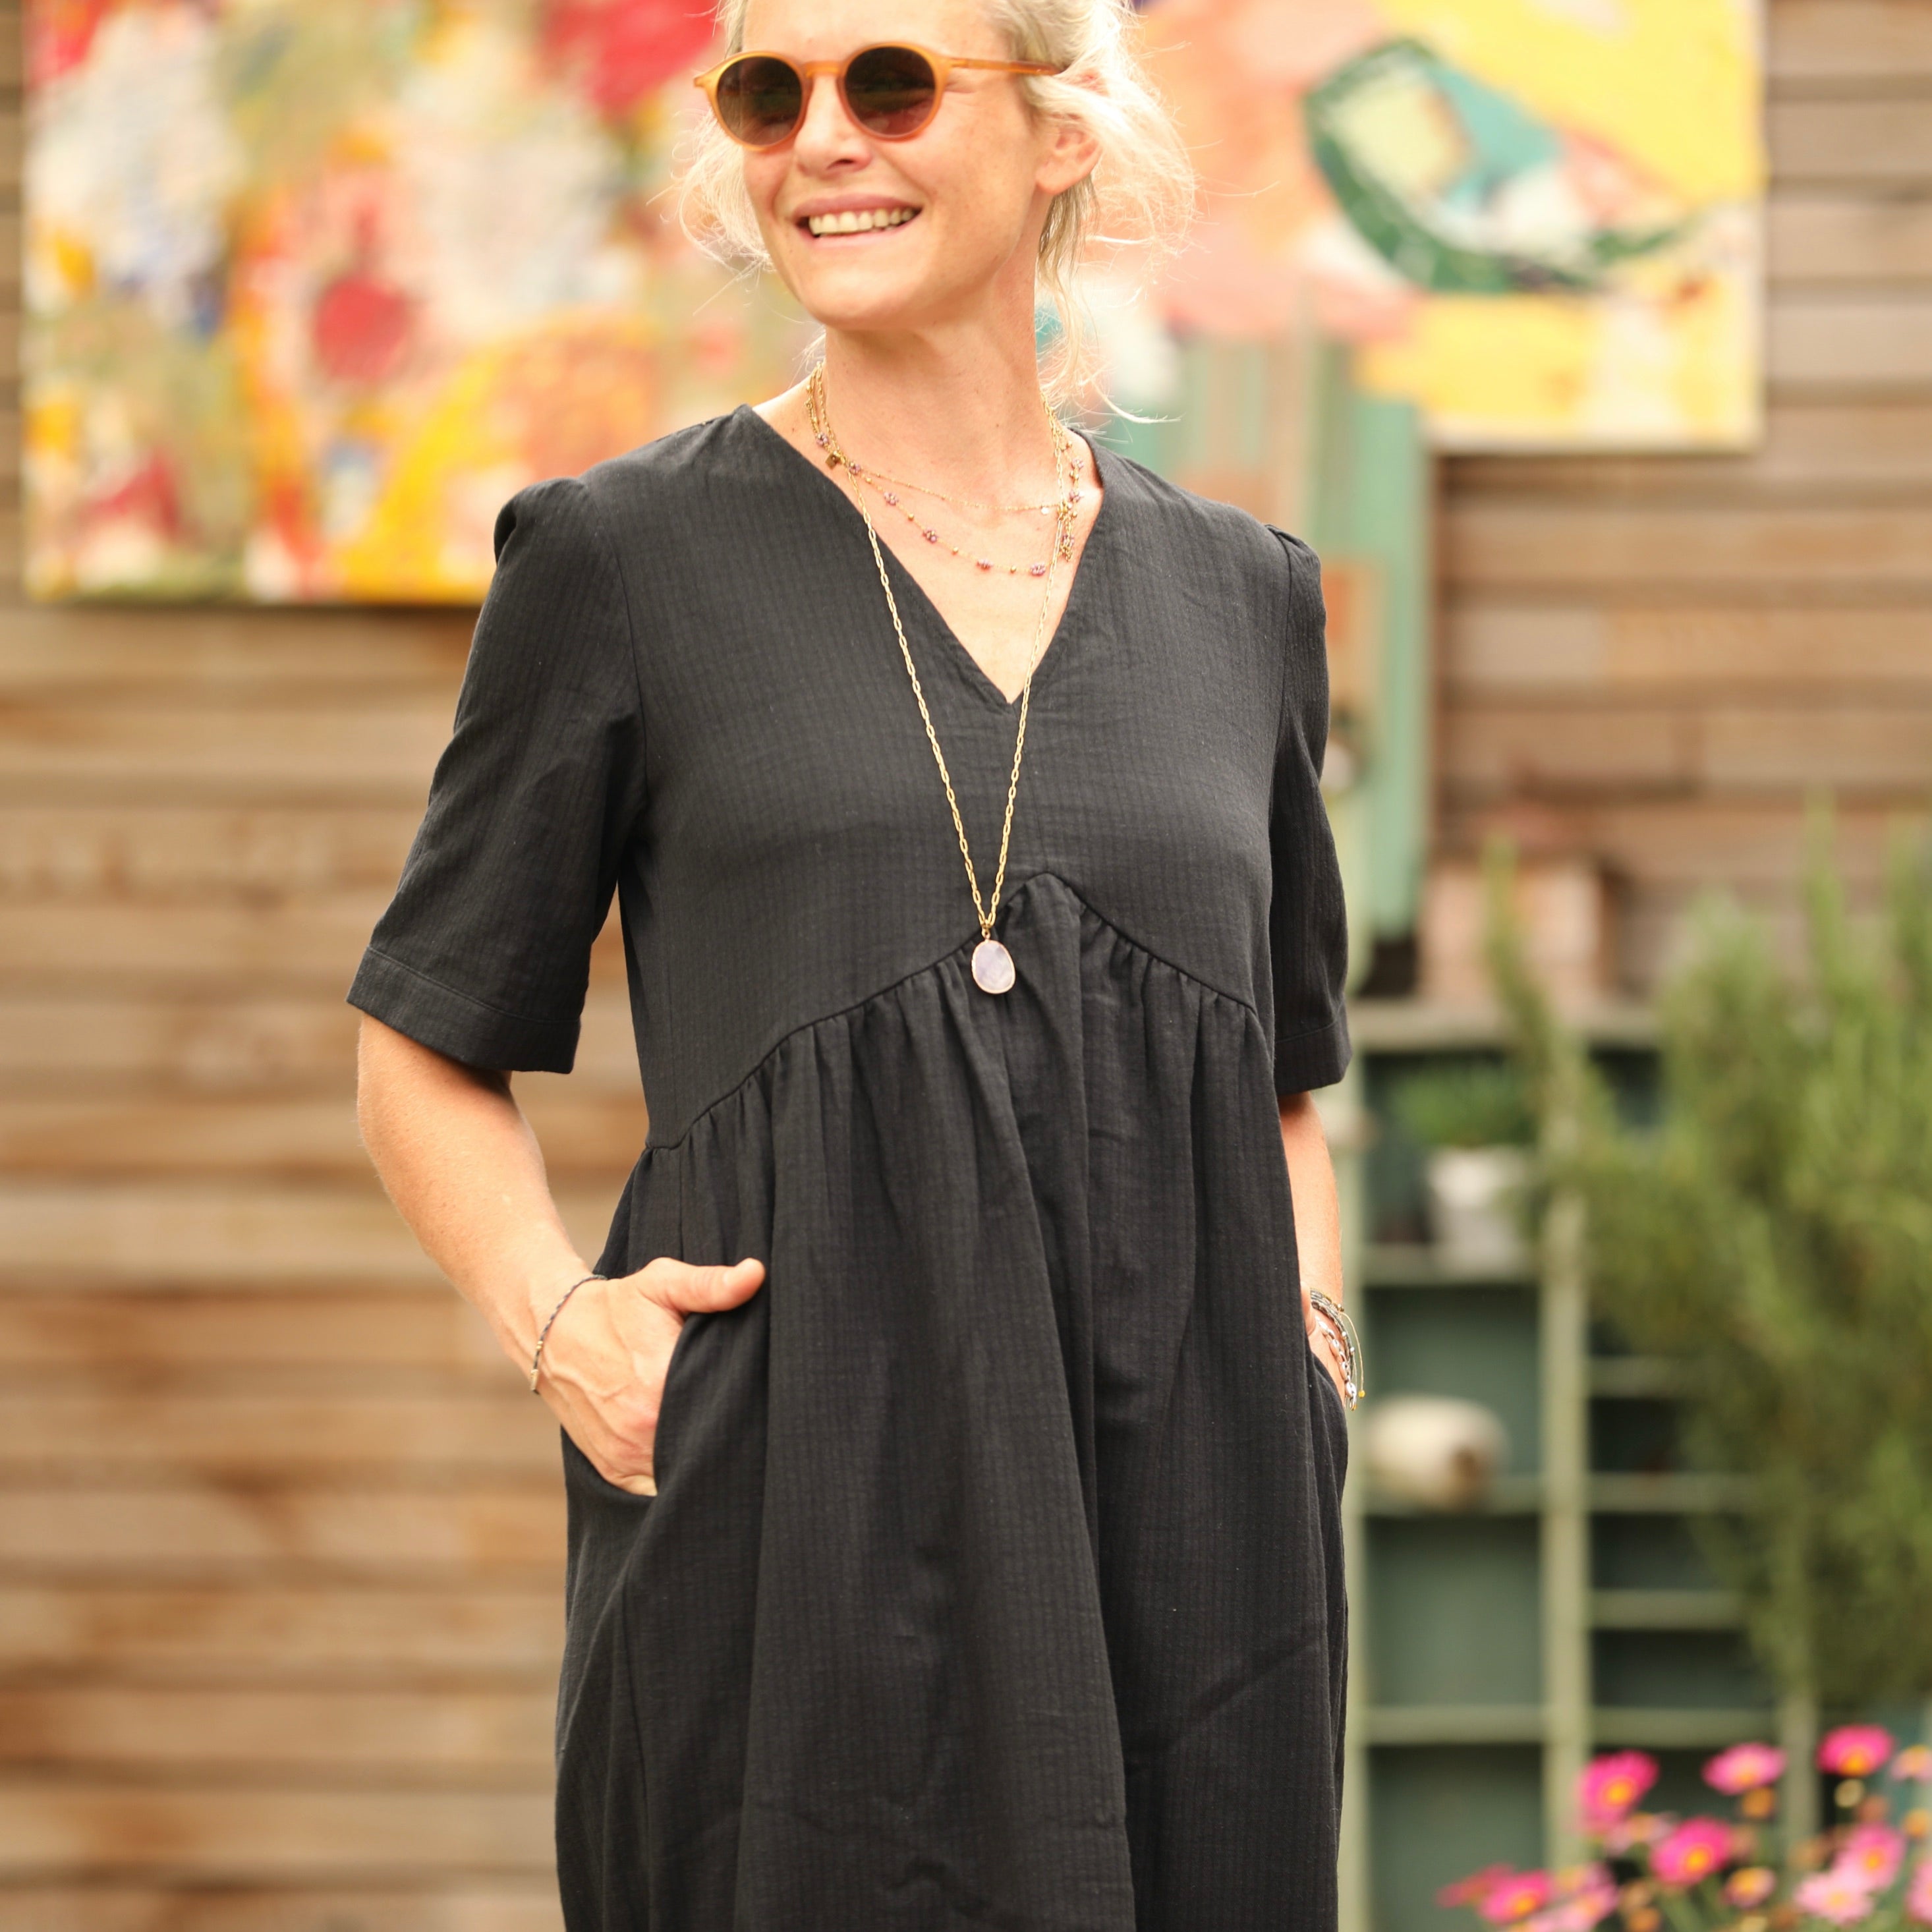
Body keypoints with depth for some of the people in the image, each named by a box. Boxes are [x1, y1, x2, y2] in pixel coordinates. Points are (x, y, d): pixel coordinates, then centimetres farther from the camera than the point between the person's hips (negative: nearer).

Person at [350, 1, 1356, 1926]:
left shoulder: (1239, 594, 13)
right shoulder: (625, 559, 4)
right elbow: (431, 1051, 9)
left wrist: (1307, 1330, 7)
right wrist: (557, 1322, -8)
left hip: (1188, 1546, 3)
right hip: (793, 1533, -3)